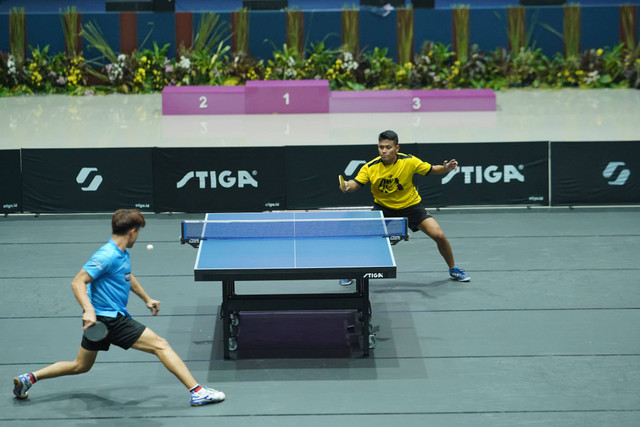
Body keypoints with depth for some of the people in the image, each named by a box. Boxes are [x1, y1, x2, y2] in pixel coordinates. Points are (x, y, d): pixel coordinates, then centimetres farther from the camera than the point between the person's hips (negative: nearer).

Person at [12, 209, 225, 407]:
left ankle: (29, 378, 23)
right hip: (109, 318, -10)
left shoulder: (122, 254, 10)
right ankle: (197, 392, -10)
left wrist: (146, 299, 37)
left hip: (108, 317, 10)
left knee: (80, 366, 22)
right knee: (160, 345, -8)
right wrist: (88, 310, -38)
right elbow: (77, 282, -25)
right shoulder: (107, 256, -20)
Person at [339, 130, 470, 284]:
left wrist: (445, 168, -27)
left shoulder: (409, 161, -19)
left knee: (439, 235, -10)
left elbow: (432, 169, -7)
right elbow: (356, 183, -25)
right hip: (383, 207, 0)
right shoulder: (370, 167, -19)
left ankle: (453, 269, 15)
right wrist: (347, 186, -48)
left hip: (410, 205, 0)